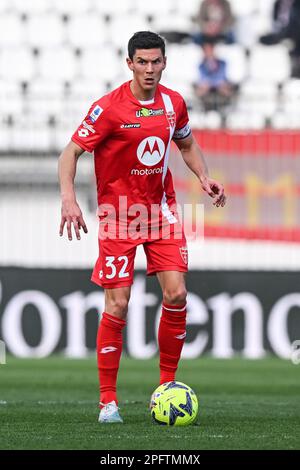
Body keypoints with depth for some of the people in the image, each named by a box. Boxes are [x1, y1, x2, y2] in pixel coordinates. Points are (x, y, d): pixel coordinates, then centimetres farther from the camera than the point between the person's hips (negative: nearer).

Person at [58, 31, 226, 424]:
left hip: (161, 208, 4)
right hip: (118, 213, -4)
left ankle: (168, 385, 8)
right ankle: (108, 400, 3)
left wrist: (204, 177, 3)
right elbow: (70, 153, -13)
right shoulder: (109, 108, -14)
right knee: (117, 305, -7)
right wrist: (69, 199, -27)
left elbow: (187, 144, 21)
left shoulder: (173, 103, 2)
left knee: (176, 294, -6)